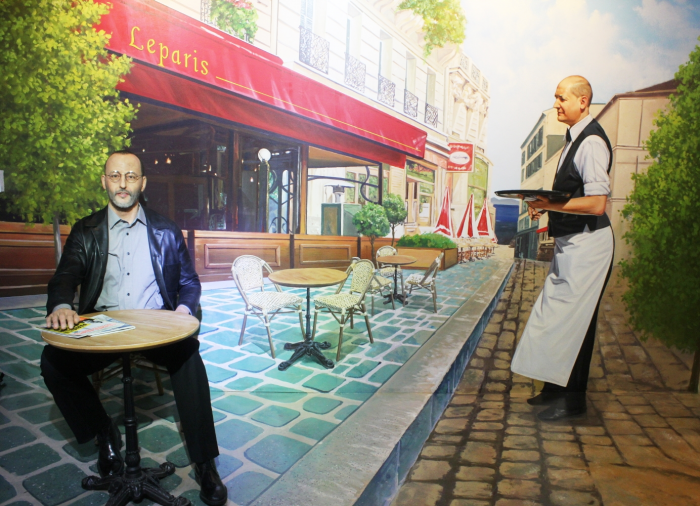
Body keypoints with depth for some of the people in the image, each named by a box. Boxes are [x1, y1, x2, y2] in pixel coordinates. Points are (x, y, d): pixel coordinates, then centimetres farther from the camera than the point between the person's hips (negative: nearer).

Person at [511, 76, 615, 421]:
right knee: (559, 315, 15)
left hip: (586, 245, -10)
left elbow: (596, 203, -23)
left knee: (574, 319, -2)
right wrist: (546, 205, 7)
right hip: (570, 243, 10)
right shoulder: (575, 138, 14)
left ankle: (573, 400, 14)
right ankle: (557, 387, 30)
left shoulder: (592, 142, -16)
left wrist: (550, 205, -21)